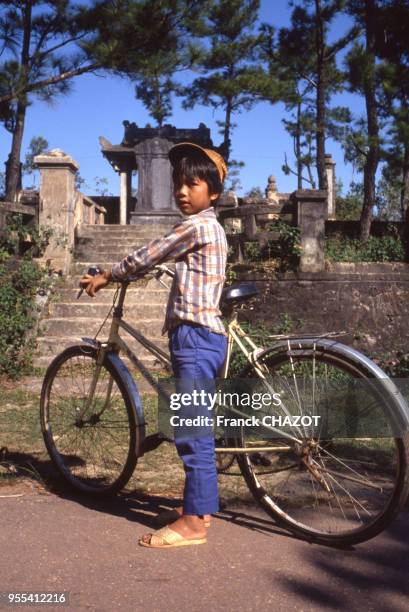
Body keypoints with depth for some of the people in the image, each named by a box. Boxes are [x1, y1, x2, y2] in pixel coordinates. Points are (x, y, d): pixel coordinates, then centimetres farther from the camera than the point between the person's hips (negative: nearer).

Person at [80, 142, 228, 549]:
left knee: (192, 429, -8)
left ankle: (193, 522, -2)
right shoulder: (206, 227, 19)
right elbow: (159, 258, 28)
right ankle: (202, 505, 25)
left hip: (195, 336, -11)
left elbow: (148, 256, -6)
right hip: (199, 335, 11)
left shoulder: (197, 226, -11)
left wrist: (105, 277, 7)